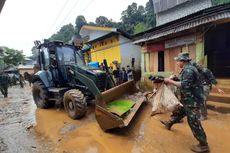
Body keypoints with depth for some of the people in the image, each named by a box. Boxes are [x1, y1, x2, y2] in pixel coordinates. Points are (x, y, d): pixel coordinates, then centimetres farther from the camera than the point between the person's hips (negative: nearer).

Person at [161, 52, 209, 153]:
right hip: (189, 99, 11)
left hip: (192, 100, -11)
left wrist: (170, 81, -23)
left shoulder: (188, 70, -23)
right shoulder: (187, 69, 10)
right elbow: (184, 82, 14)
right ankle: (169, 124, 45)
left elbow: (184, 85, -30)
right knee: (180, 111, 24)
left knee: (193, 122, 0)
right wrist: (172, 80, 6)